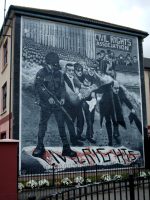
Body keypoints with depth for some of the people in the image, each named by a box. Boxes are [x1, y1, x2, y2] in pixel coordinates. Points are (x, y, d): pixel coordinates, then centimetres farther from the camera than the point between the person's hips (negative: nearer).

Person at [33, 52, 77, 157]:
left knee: (61, 125, 1)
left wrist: (62, 98, -6)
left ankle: (66, 148, 6)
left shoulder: (59, 74, 8)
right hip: (45, 104, -2)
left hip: (58, 104, 3)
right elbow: (38, 88, -10)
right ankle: (40, 147, 21)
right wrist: (48, 98, -18)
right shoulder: (41, 73, -3)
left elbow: (62, 87, 11)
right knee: (42, 125, 7)